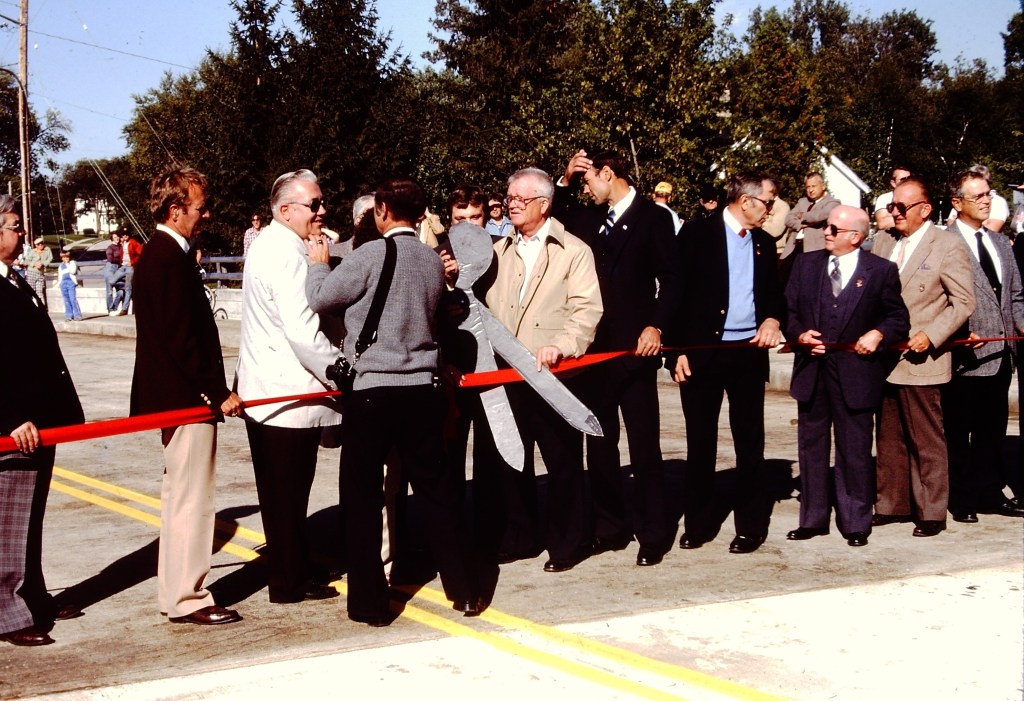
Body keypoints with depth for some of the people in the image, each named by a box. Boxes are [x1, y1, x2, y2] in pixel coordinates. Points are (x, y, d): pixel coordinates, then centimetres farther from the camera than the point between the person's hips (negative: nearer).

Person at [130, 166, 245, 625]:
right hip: (187, 398, -11)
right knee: (191, 501, -3)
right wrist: (218, 392, -18)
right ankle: (187, 599, 6)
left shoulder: (158, 254, 13)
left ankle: (174, 591, 27)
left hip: (176, 397, 11)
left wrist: (214, 389, 16)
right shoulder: (171, 259, -18)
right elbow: (181, 337, -23)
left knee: (180, 498, 17)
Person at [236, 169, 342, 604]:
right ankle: (290, 583, 11)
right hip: (290, 396, -10)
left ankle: (291, 576, 28)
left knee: (283, 494, 17)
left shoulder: (267, 244, 14)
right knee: (288, 494, 1)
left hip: (265, 393, 10)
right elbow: (304, 333, -24)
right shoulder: (288, 255, -19)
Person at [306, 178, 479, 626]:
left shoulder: (371, 254, -12)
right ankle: (463, 591, 18)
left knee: (363, 496, 5)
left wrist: (319, 264, 11)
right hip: (421, 388, 5)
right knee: (435, 489, 14)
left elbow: (320, 299, -5)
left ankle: (369, 601, 10)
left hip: (371, 390, -5)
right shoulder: (433, 260, 6)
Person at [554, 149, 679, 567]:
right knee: (599, 442, 10)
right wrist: (564, 181, 5)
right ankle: (609, 527, 19)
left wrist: (656, 326, -17)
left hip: (633, 347, -6)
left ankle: (653, 533, 8)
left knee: (644, 442, -1)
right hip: (595, 346, 6)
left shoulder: (653, 217, -3)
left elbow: (669, 278, -6)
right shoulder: (590, 218, 13)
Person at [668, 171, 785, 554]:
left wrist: (773, 318, -3)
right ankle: (699, 523, 17)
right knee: (700, 440, 5)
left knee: (750, 442, 6)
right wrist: (677, 349, -10)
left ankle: (751, 524, 16)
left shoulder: (764, 244, 11)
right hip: (701, 351, -3)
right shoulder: (697, 233, -3)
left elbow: (774, 294, 20)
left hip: (749, 353, 3)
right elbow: (677, 292, -5)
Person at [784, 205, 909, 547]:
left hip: (855, 374, -3)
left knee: (855, 451, 4)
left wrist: (878, 334, -15)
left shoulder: (881, 271, -2)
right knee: (812, 448, 11)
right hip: (811, 370, 3)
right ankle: (813, 518, 23)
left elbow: (899, 317, 3)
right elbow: (788, 310, 9)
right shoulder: (806, 264, 7)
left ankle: (856, 522, 16)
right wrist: (798, 334, -9)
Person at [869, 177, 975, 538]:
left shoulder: (947, 245, -6)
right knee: (889, 439, 13)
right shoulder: (883, 242, 11)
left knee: (927, 441, 2)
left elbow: (963, 302, -8)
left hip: (921, 360, -6)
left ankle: (931, 512, 11)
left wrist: (931, 336, -18)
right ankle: (891, 504, 24)